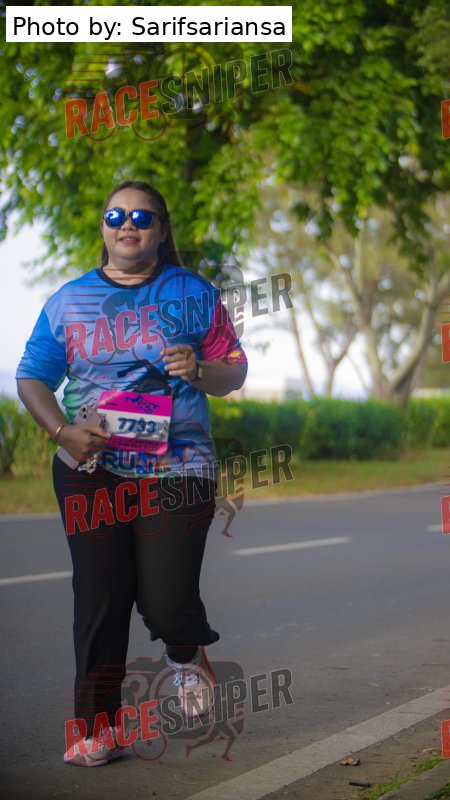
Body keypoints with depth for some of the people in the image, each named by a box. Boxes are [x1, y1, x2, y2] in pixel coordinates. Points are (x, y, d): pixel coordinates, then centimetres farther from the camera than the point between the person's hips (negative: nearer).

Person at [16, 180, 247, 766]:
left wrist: (200, 371, -13)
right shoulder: (69, 300, 10)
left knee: (166, 601, -9)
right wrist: (63, 431, -8)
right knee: (100, 597, -3)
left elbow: (235, 372, 9)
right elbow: (32, 378, 9)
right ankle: (98, 728, 8)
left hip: (177, 469, -1)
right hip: (90, 470, 1)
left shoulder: (194, 294, 8)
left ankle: (187, 652, 29)